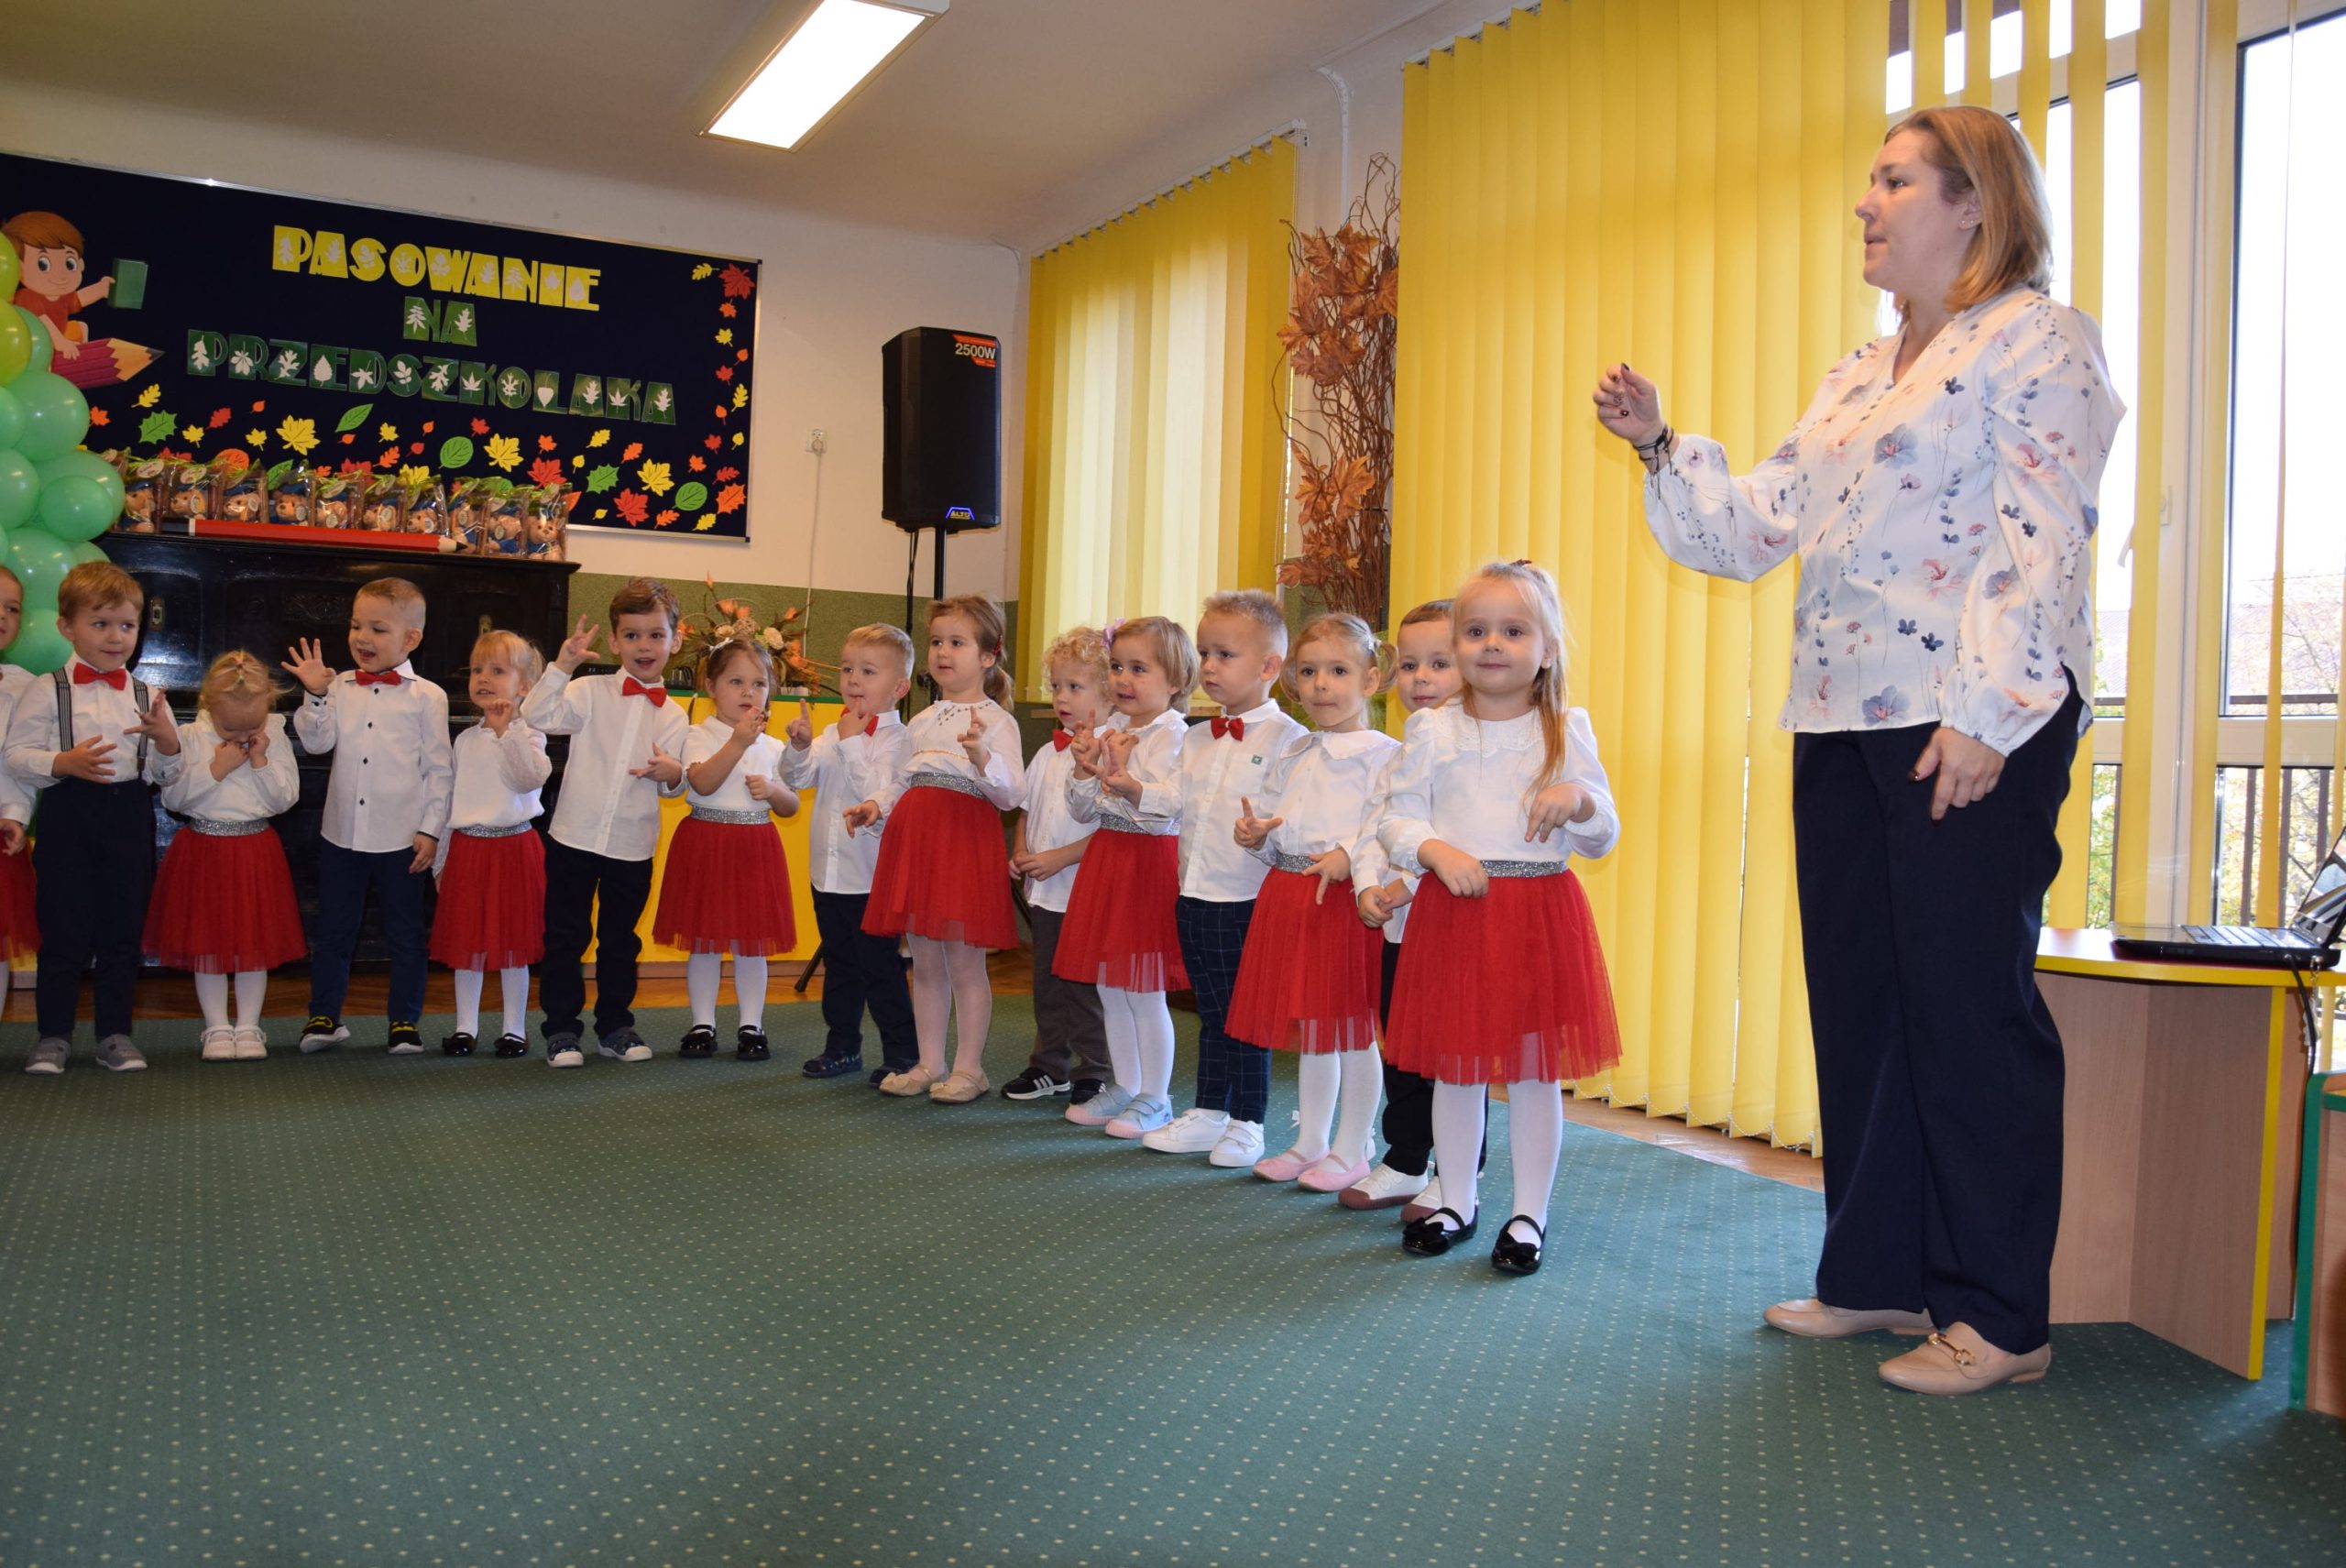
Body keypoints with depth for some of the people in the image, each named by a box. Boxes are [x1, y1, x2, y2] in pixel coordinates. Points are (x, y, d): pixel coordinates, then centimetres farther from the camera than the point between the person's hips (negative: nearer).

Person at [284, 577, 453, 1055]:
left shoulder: (426, 697, -3)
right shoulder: (340, 688, 5)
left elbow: (439, 769, -3)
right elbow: (317, 742, -4)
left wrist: (431, 829, -7)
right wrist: (315, 696, -16)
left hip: (401, 837, -3)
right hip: (342, 832, 3)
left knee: (406, 933, 7)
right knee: (332, 930, 11)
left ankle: (405, 1021, 16)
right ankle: (323, 1017, 21)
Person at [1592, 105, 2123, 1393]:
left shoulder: (2036, 340, -2)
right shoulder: (1854, 379, 21)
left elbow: (2036, 539, -13)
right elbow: (1759, 526, 16)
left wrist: (1986, 714, -21)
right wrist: (1659, 445, 6)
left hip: (1968, 726, -8)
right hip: (1842, 721, 8)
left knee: (1969, 1005, -3)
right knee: (1856, 996, 10)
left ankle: (1997, 1316, 9)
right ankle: (1876, 1273, 23)